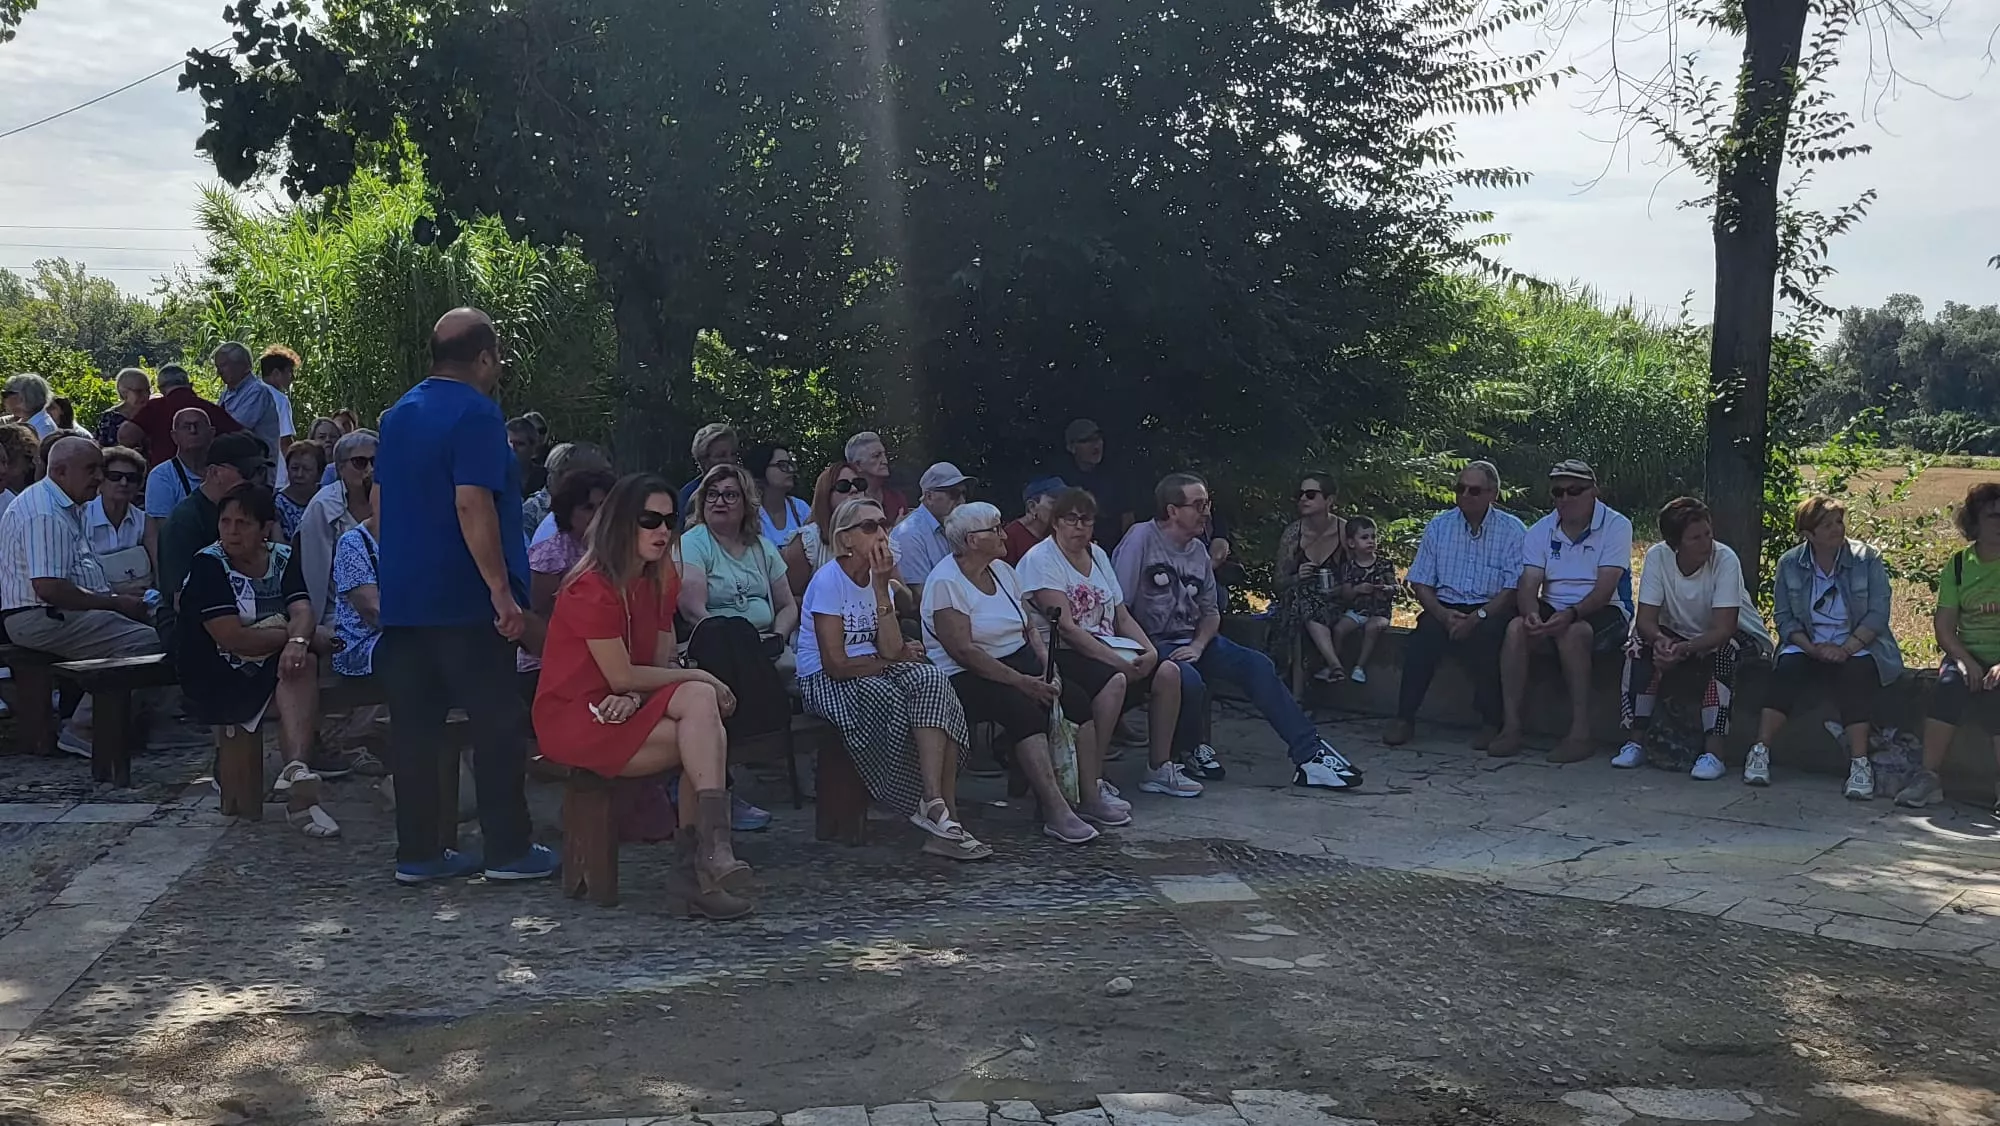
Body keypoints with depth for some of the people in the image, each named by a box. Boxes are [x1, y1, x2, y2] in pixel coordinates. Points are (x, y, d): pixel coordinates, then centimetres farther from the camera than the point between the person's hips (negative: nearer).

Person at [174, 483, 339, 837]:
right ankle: (301, 794, -31)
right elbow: (232, 638, -19)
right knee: (296, 692, -27)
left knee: (302, 665, -28)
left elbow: (302, 611, -9)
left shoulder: (281, 559, 7)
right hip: (216, 680, -5)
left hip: (272, 670, 5)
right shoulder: (207, 566, -10)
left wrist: (298, 641, -33)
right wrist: (301, 636, -13)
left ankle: (296, 771, -40)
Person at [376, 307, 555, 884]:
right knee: (499, 724, 1)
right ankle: (508, 849, 5)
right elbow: (472, 504, -21)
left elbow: (380, 501, 21)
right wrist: (502, 590, -20)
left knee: (414, 725, 9)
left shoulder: (398, 414, 15)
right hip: (464, 600, -8)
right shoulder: (476, 413, -13)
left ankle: (417, 852, 13)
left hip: (403, 597, 8)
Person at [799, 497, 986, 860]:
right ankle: (939, 808, -19)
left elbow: (891, 649, -7)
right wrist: (894, 658, -6)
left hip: (874, 676, 7)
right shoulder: (829, 580, -13)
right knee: (892, 701, -32)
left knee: (933, 679, -22)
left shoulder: (879, 577, 8)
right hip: (824, 681, -6)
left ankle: (939, 808, -26)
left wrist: (882, 589, -14)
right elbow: (836, 664, -19)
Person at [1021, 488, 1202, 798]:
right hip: (1064, 655, -8)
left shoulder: (1097, 555, 16)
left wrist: (1149, 650, -4)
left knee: (1168, 671, -9)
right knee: (1114, 679, -34)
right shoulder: (1041, 558, -8)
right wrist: (1118, 661, -21)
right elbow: (1065, 627, -18)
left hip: (1107, 648, 8)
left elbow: (1122, 616, 16)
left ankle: (1160, 768, 2)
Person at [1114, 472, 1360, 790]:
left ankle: (1308, 753, -8)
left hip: (1191, 642, 7)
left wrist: (1198, 645, -4)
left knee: (1256, 665, -10)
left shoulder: (1198, 550, 10)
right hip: (1152, 644, -7)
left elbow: (1210, 612, 16)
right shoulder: (1141, 538, -13)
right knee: (1188, 679, -35)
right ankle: (1191, 750, -5)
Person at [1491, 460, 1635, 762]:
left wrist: (1571, 614, -34)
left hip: (1604, 611, -4)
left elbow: (1605, 588, -18)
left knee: (1572, 632, -37)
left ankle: (1580, 734, -32)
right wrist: (1531, 613, -27)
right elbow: (1529, 584, -3)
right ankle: (1511, 726, -26)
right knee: (1516, 628, -27)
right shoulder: (1541, 531, 7)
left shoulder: (1615, 526, -8)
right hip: (1553, 609, 4)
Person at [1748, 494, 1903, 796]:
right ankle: (1760, 751, -33)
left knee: (1858, 672, -34)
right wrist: (1811, 648, -16)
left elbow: (1877, 613, -8)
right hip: (1808, 646, 1)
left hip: (1858, 647, -1)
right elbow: (1783, 617, 1)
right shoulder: (1790, 564, 4)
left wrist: (1846, 648, -20)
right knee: (1787, 667, -30)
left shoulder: (1867, 559, -2)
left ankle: (1860, 763, -39)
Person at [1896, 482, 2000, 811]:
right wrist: (1967, 662, -13)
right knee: (1950, 683, -29)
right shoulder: (1958, 565, 10)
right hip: (1968, 656, 2)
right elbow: (1944, 626, 4)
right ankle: (1929, 777, -25)